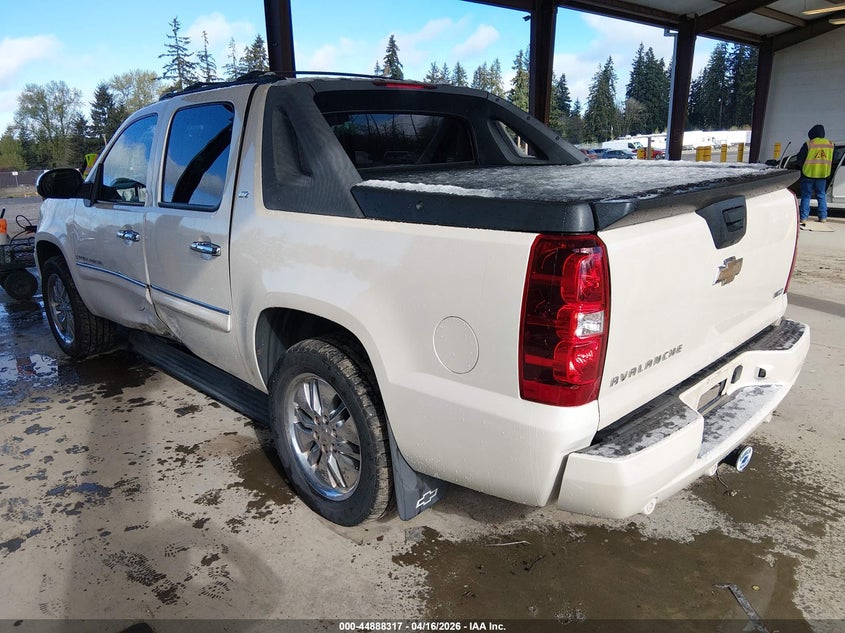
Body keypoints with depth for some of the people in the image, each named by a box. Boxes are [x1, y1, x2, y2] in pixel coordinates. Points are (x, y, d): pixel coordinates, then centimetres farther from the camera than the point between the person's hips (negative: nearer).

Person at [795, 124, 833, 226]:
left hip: (809, 173, -4)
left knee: (806, 196, 2)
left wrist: (802, 166, 13)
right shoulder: (830, 144, 4)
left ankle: (803, 217, -2)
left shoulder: (808, 144, -12)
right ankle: (823, 217, 11)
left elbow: (800, 160, -5)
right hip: (823, 174, 4)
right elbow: (831, 160, 14)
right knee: (821, 195, 12)